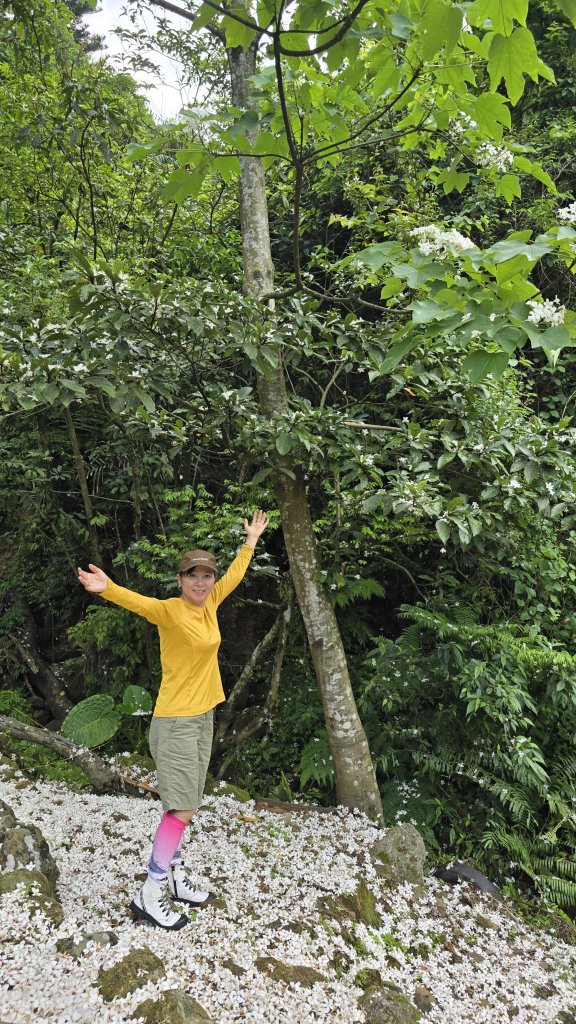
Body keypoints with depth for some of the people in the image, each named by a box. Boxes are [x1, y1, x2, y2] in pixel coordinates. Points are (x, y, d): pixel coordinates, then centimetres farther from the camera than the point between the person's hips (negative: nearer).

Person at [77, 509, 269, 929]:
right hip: (175, 721, -7)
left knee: (183, 805, 14)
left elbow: (234, 575, 21)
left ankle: (175, 877, 26)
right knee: (183, 809, -7)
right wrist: (108, 588, -57)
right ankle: (150, 894, 6)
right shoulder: (170, 610, -16)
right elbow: (138, 602, -36)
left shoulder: (210, 604, 4)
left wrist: (251, 541, 32)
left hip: (203, 716, 7)